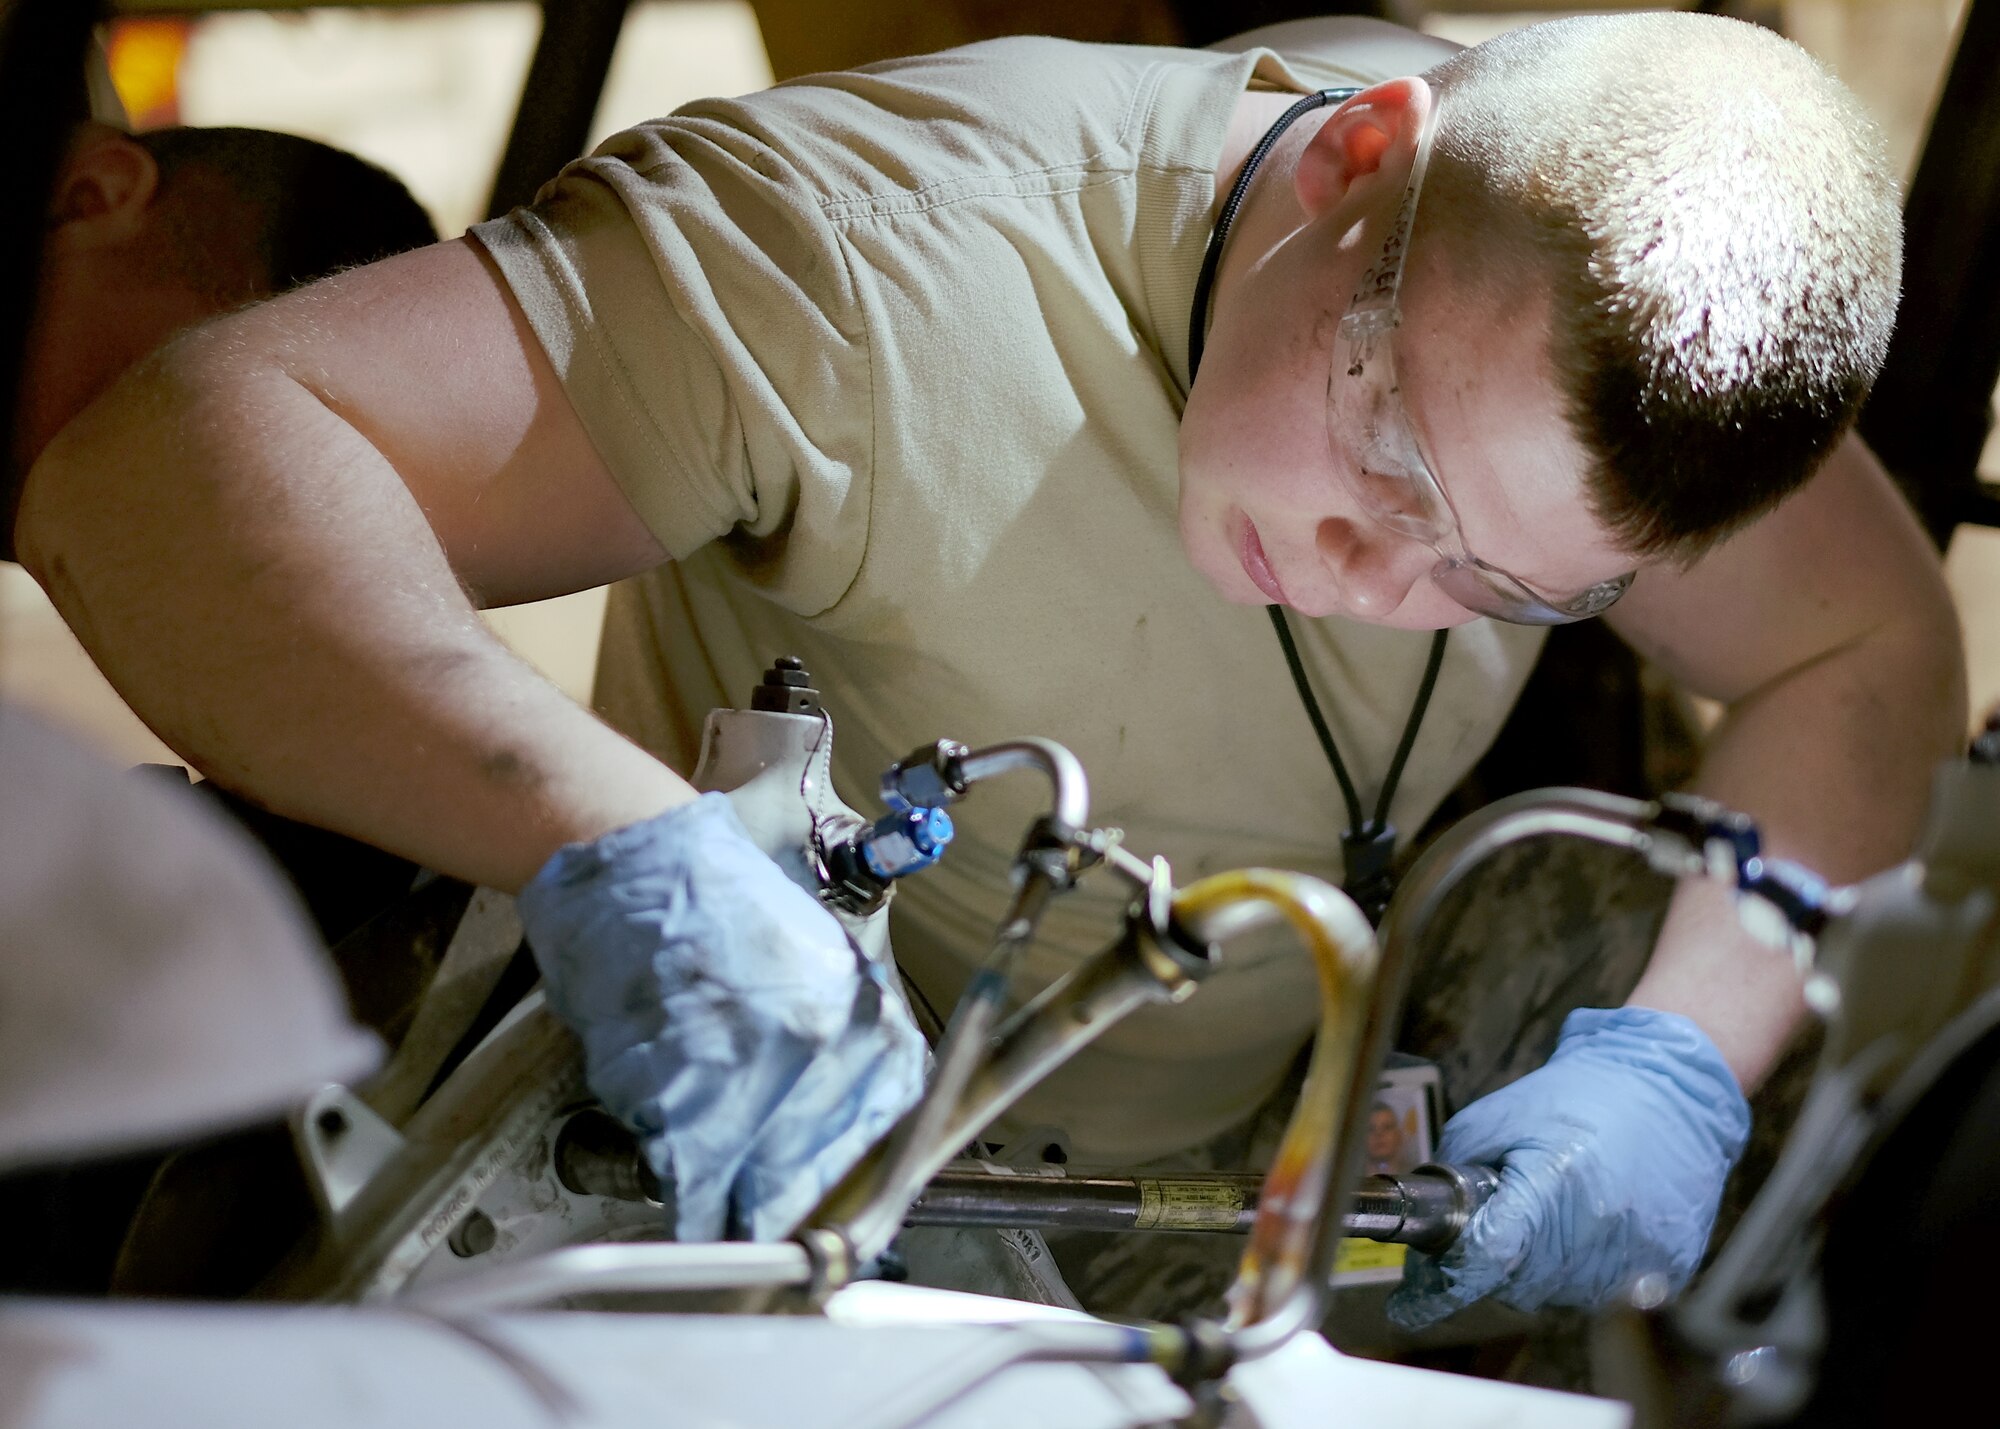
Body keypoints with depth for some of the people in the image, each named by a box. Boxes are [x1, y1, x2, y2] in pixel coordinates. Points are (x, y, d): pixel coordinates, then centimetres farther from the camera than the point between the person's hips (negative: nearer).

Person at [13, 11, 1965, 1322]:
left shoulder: (1607, 287, -18)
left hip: (1218, 1216, 6)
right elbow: (159, 457, -42)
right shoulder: (885, 257, -36)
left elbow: (1868, 644, -5)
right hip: (751, 1186, -5)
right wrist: (621, 841, -58)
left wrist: (1683, 1057, -24)